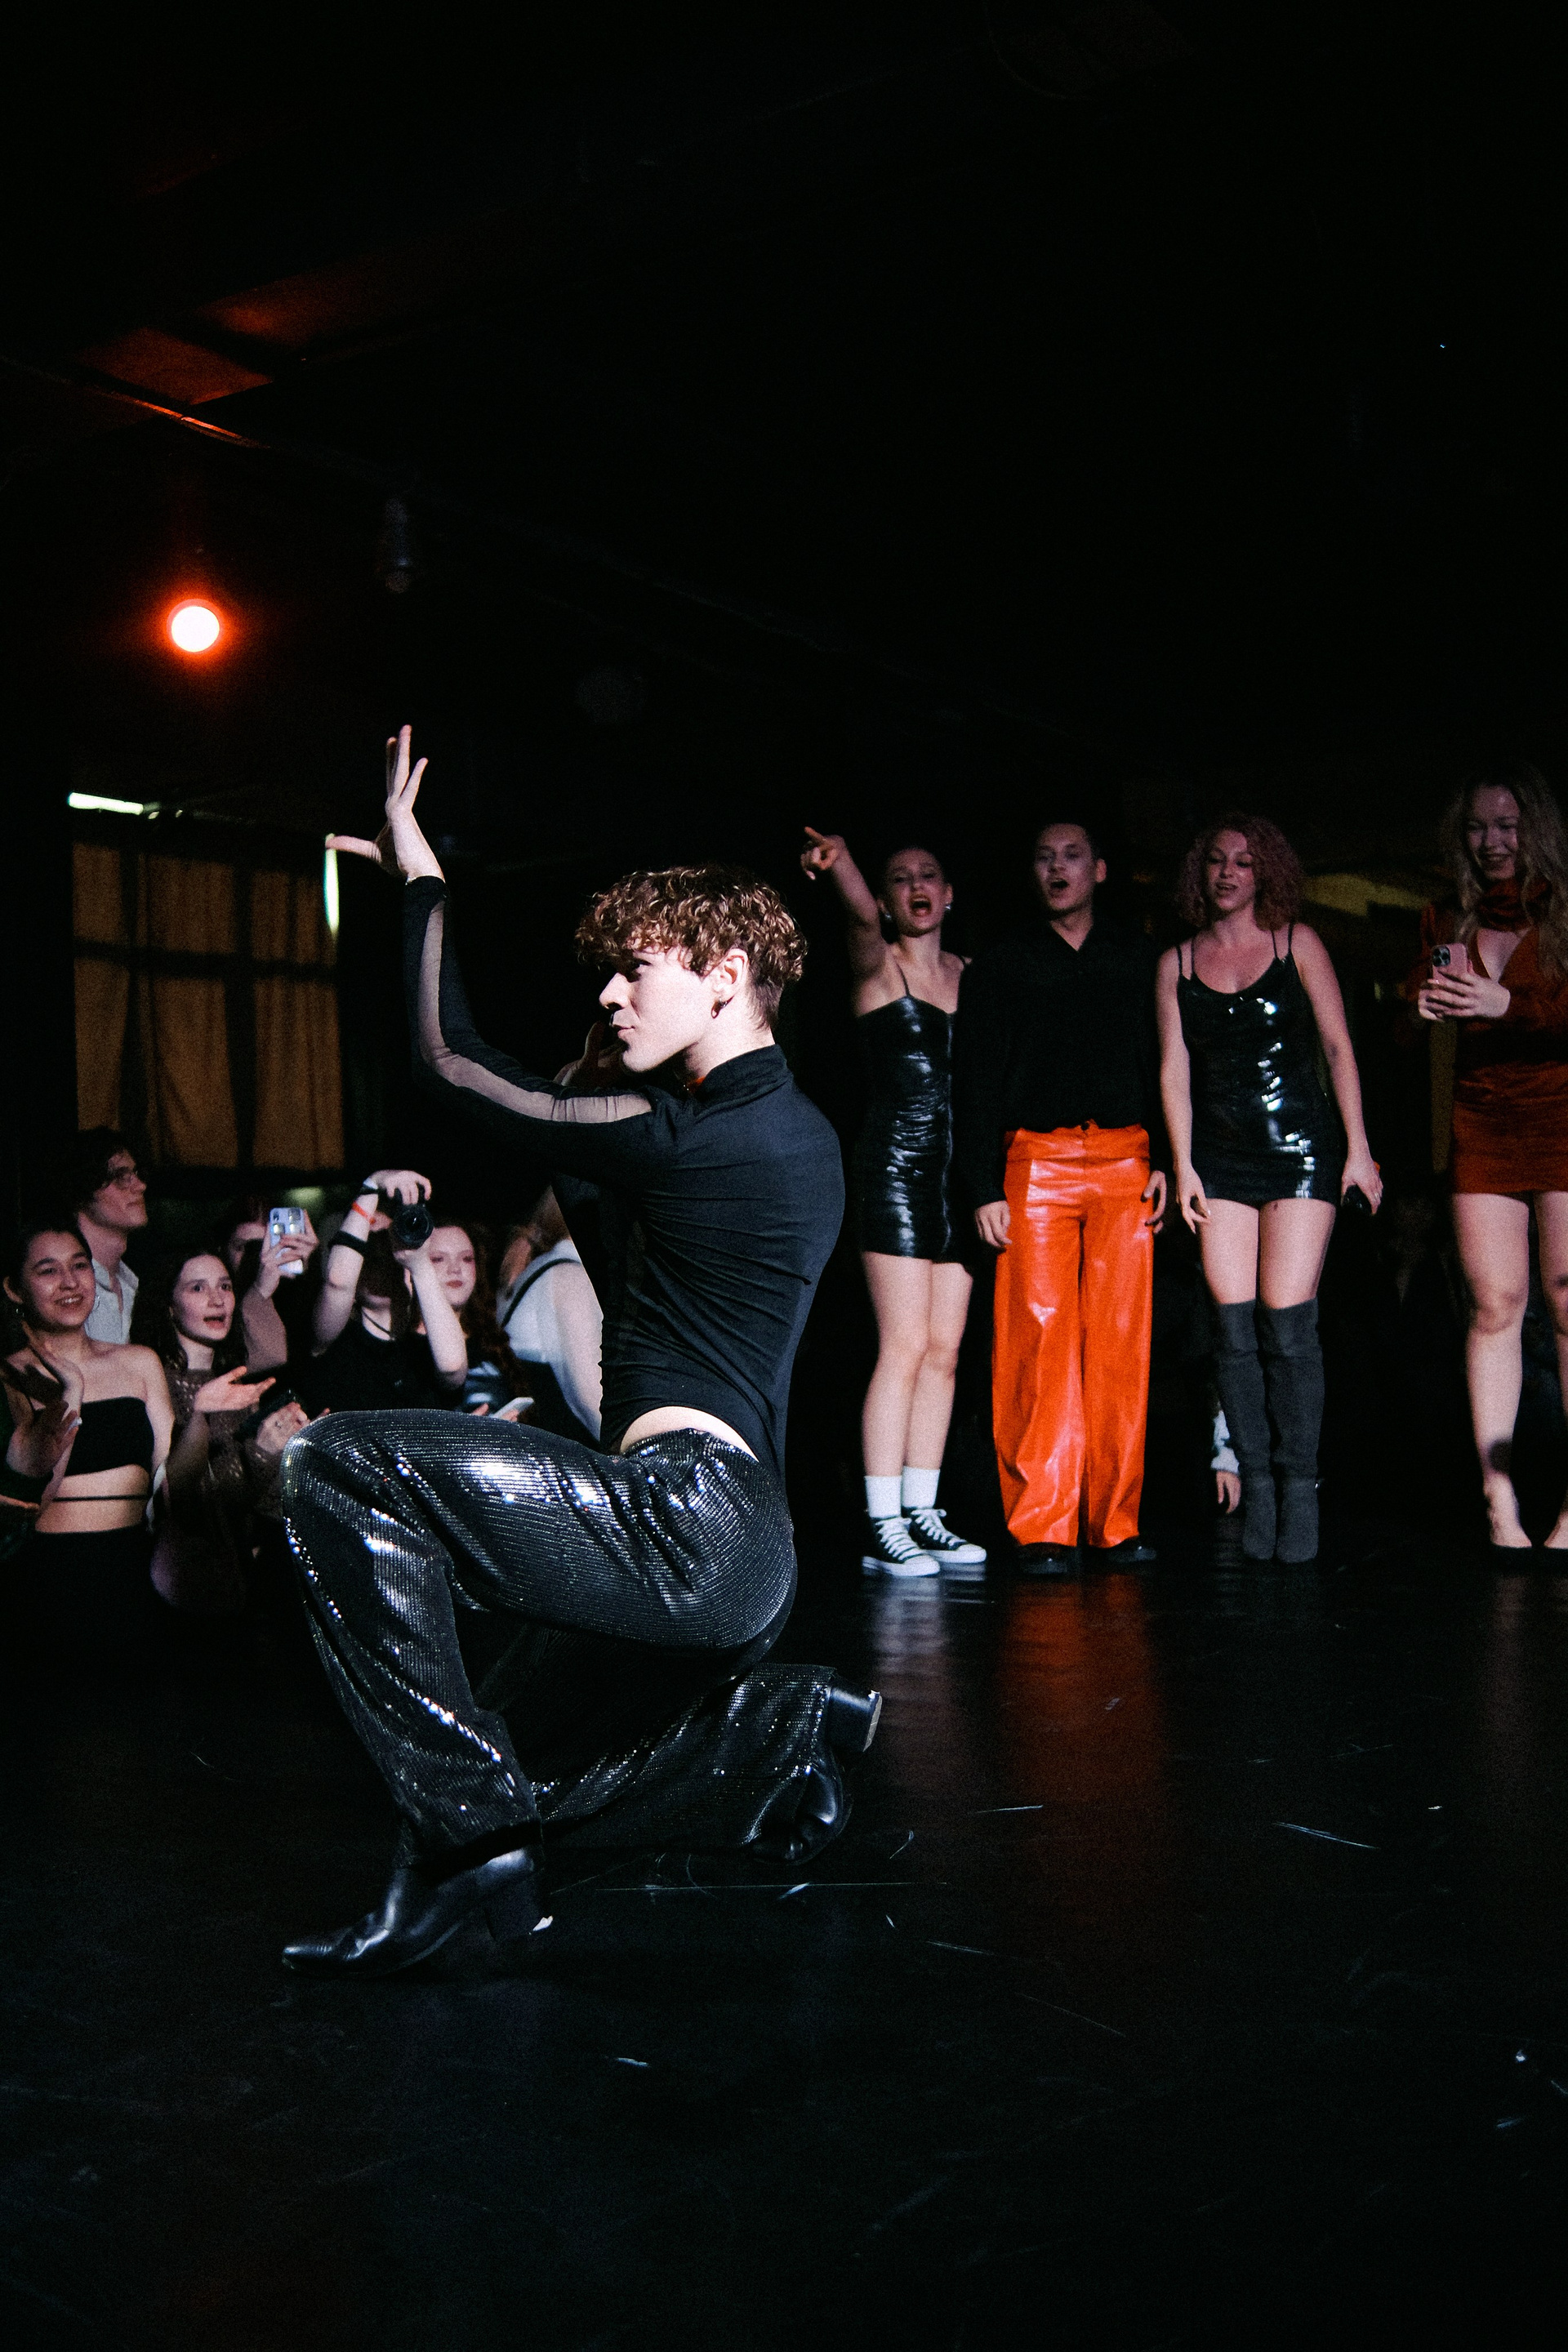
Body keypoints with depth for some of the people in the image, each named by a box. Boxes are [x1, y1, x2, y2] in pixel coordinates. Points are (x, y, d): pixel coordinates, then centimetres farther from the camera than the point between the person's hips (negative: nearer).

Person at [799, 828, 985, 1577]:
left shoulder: (967, 974, 16)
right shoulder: (879, 966, 0)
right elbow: (862, 918, -22)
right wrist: (839, 863, -43)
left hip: (957, 1173, 6)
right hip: (894, 1169, -6)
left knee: (944, 1352, 6)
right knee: (904, 1347, -11)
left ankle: (920, 1515, 13)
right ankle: (882, 1529, -8)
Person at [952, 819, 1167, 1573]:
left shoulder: (1136, 958, 18)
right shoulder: (999, 968, 13)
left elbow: (1163, 1061, 14)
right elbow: (975, 1084, 7)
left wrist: (1167, 1159, 1)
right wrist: (983, 1189, -3)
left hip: (1124, 1162, 2)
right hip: (1035, 1163, -1)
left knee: (1121, 1342, -2)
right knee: (1038, 1341, -8)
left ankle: (1115, 1521, 6)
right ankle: (1042, 1528, -4)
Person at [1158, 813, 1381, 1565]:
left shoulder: (1297, 944, 6)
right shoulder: (1177, 962, 11)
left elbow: (1338, 1048, 4)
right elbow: (1174, 1070, 9)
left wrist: (1358, 1149, -2)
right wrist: (1182, 1166, 1)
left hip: (1301, 1145, -2)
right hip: (1221, 1157, 2)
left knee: (1287, 1324, -9)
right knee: (1234, 1328, -3)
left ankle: (1299, 1484, -1)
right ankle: (1255, 1483, 5)